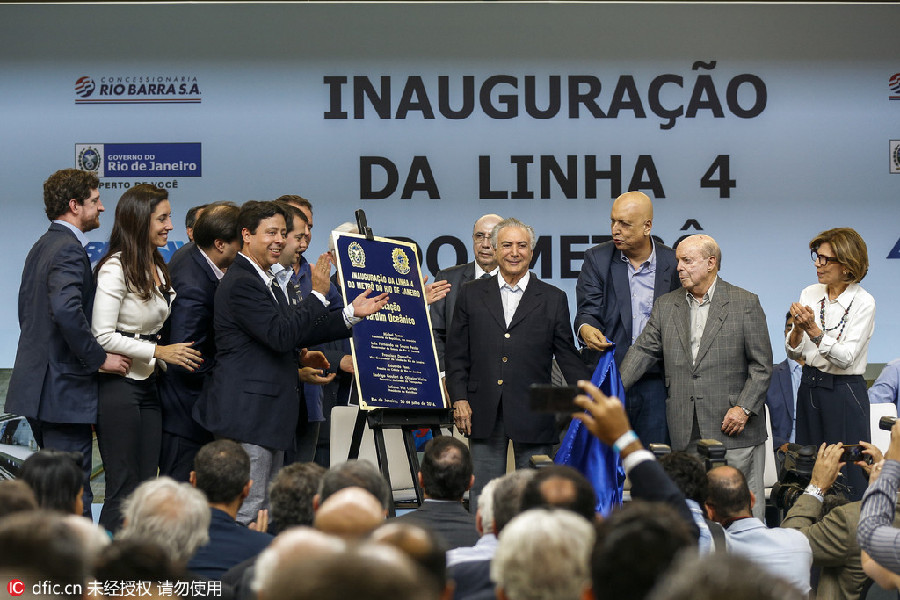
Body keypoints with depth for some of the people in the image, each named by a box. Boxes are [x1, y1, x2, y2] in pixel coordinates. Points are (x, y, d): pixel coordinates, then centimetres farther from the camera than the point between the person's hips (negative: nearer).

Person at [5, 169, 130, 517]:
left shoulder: (41, 247, 16)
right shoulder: (69, 250, -15)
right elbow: (66, 310, -29)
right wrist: (98, 358, -19)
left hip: (34, 384, 10)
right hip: (65, 390, -10)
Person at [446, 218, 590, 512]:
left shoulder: (553, 299, 7)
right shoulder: (471, 294, 10)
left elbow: (568, 357, 8)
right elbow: (456, 353, 9)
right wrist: (459, 398, -1)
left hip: (533, 412, -1)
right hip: (484, 414, 1)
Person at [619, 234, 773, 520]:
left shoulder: (745, 304, 0)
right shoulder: (666, 306, 13)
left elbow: (761, 364, -1)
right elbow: (642, 351, 9)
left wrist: (744, 408, -11)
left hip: (734, 425, -3)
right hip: (686, 433, 4)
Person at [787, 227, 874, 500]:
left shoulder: (863, 302, -10)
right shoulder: (810, 294, 6)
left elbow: (846, 357, -18)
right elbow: (794, 353, 5)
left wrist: (813, 330, -28)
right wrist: (798, 328, -16)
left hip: (844, 393, -5)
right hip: (810, 388, 6)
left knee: (847, 477, -4)